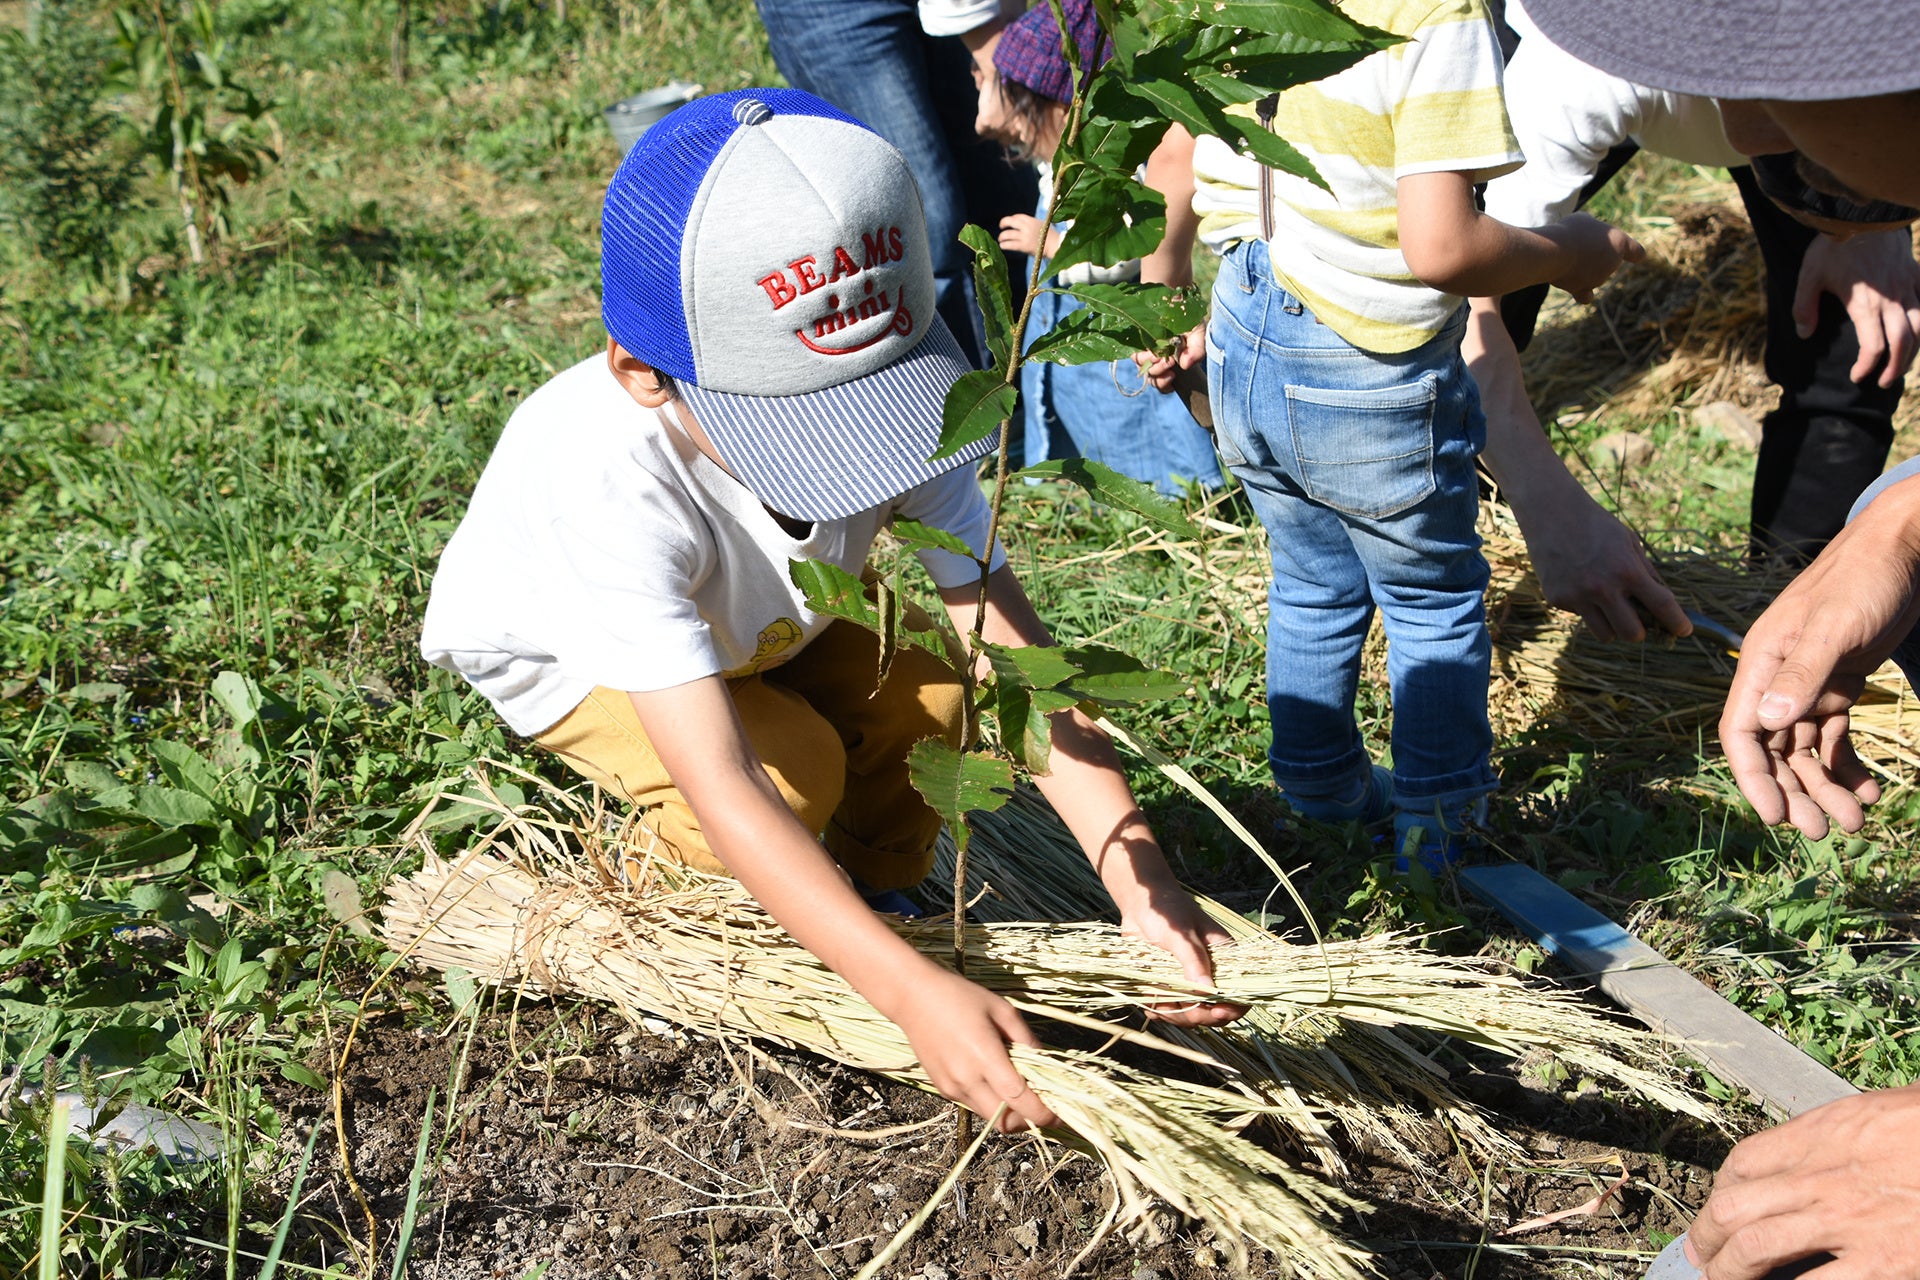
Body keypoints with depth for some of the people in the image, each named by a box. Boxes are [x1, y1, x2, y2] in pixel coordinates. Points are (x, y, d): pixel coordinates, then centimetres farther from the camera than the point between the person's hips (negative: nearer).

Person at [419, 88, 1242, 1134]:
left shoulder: (903, 409, -32)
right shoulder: (611, 479, -46)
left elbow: (1020, 665, -33)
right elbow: (722, 788, -49)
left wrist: (1143, 884, -43)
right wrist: (912, 993, -56)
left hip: (747, 616, 4)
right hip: (553, 647, -4)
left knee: (929, 687, -20)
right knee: (792, 768, -28)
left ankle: (876, 888, 8)